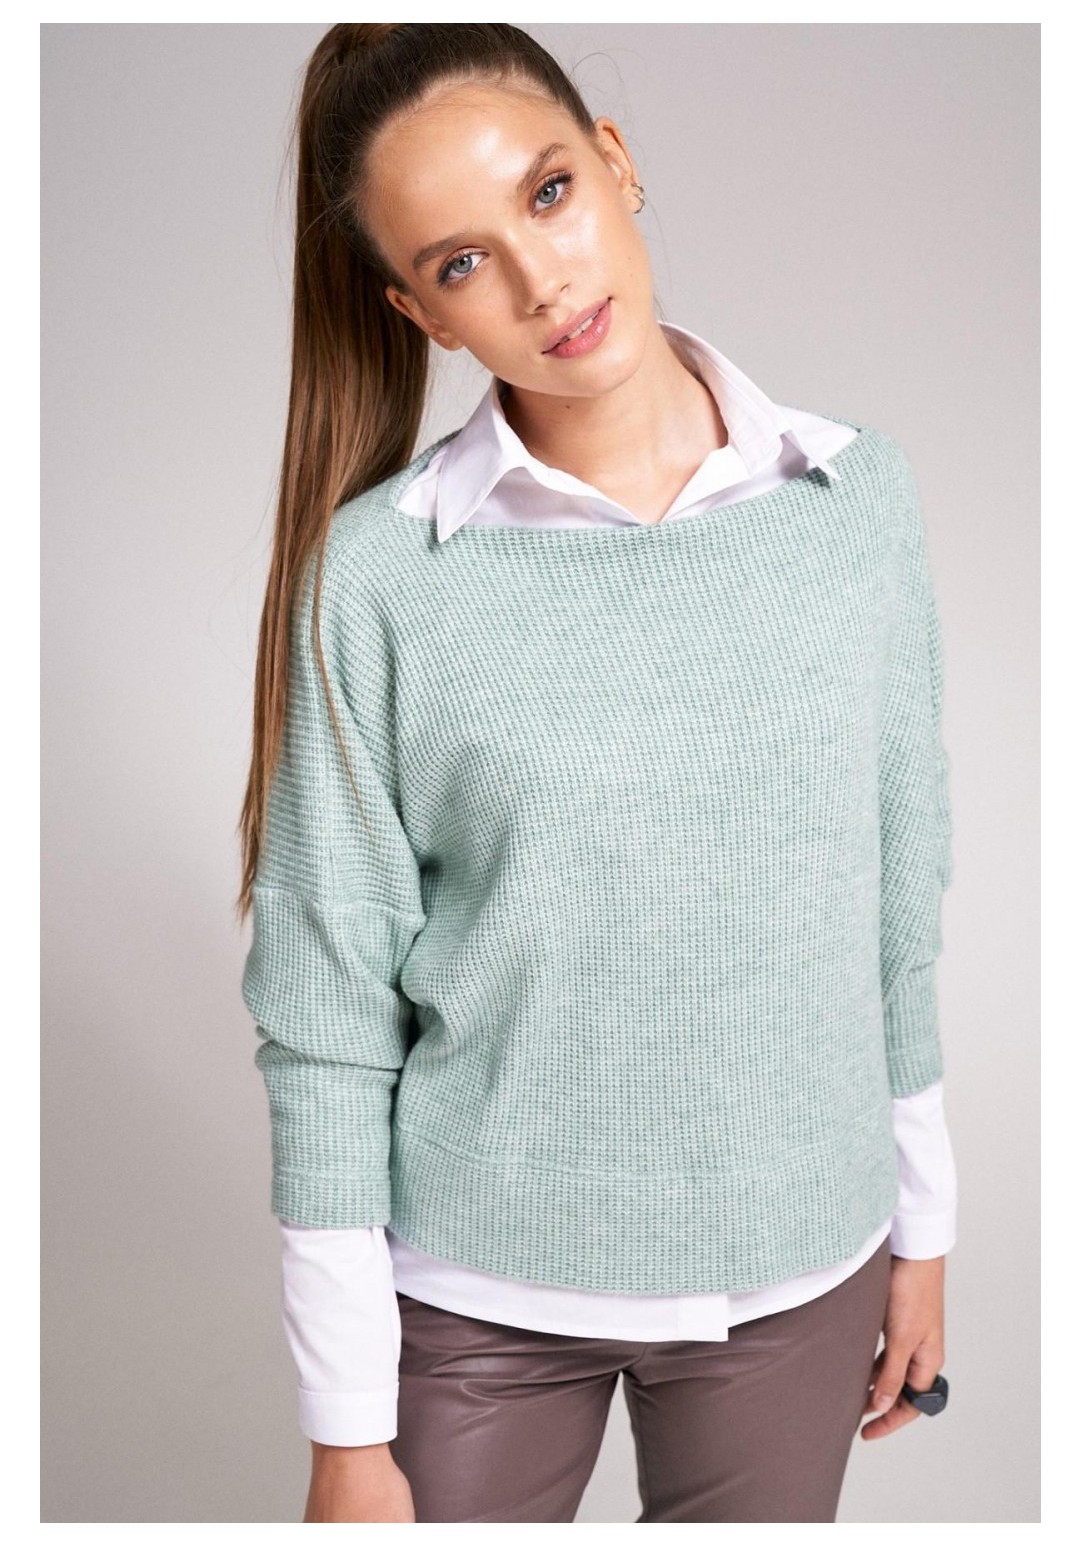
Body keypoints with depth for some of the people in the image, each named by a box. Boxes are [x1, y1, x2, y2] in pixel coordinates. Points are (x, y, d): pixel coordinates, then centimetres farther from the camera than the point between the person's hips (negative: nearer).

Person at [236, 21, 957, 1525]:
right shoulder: (376, 569, -15)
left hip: (797, 1267, 3)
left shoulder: (859, 493, -6)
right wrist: (348, 1427, -7)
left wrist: (924, 1226, 9)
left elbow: (902, 894, 2)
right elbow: (325, 1011, -11)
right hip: (478, 1291, -2)